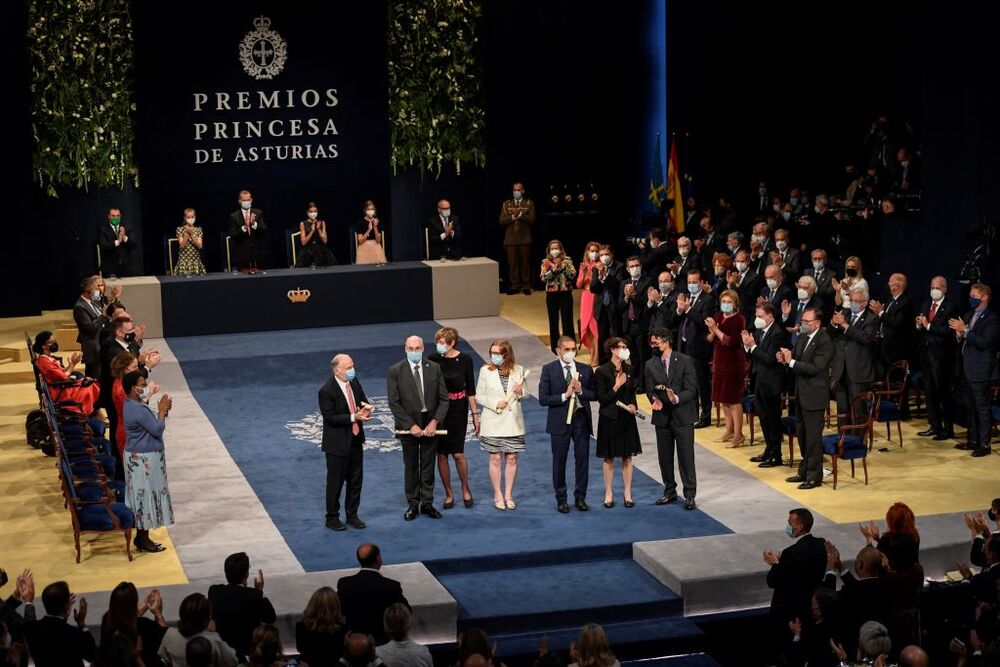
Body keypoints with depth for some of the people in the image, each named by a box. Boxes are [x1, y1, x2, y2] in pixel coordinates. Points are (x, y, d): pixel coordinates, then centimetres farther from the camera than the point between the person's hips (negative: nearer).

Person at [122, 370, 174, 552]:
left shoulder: (132, 405, 8)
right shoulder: (139, 410, -24)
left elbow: (149, 425, 14)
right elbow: (157, 430, -21)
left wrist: (162, 411, 3)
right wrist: (162, 411, -10)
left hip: (137, 457, 10)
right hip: (144, 459, -10)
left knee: (141, 496, 16)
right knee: (146, 496, -1)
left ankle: (141, 537, 23)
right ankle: (144, 540, 7)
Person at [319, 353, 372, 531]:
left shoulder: (354, 382, 1)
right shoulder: (327, 391, -20)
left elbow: (363, 402, 14)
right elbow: (330, 418, -21)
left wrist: (366, 409, -10)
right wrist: (353, 417, -26)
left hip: (356, 440, 7)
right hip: (337, 444, -7)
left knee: (356, 480, 15)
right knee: (335, 481, 6)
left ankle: (352, 515, 30)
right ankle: (332, 518, 19)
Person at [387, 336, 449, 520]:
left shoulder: (434, 369, 0)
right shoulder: (395, 371, -6)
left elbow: (443, 399, 0)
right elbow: (394, 403, -8)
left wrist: (434, 422, -12)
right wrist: (411, 425, -14)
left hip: (430, 425, 2)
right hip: (408, 426, -2)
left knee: (428, 467, 9)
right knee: (411, 467, 8)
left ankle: (427, 503, 19)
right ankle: (413, 504, 18)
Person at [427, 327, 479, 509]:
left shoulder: (464, 359, -6)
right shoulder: (433, 360, -6)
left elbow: (470, 389, -1)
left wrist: (475, 414, -1)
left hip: (458, 409, -1)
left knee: (458, 453, -4)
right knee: (441, 454, 5)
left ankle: (465, 489, 19)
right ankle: (449, 494, 19)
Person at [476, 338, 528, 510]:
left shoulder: (518, 370, 0)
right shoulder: (485, 371, -4)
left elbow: (524, 395, 9)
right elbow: (479, 396, 0)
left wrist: (520, 391, -14)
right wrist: (495, 404, -15)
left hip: (513, 421, 2)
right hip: (493, 422, -2)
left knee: (512, 458, 5)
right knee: (495, 459, 2)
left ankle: (508, 495, 15)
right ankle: (498, 496, 12)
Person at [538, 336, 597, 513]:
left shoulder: (585, 369, 6)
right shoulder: (549, 370, -2)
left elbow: (595, 395, 5)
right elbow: (543, 398, -7)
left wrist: (581, 391, -13)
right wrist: (564, 395, -16)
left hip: (581, 420, 2)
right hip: (560, 421, -2)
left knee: (583, 459, 4)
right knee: (559, 461, 4)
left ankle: (580, 497, 15)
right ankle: (561, 499, 14)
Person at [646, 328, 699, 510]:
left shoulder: (685, 361, -7)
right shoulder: (650, 365, 4)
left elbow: (691, 390, -10)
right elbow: (650, 390, 4)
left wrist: (676, 398, -28)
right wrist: (655, 400, -18)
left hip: (683, 415, -4)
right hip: (662, 416, 4)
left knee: (686, 457, -2)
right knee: (664, 457, 11)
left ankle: (689, 495, 6)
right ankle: (670, 491, 25)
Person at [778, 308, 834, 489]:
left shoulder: (825, 342, -17)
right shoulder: (802, 337, 8)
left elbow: (814, 368, -25)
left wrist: (791, 361, -28)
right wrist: (785, 359, -8)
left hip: (814, 396, -9)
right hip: (801, 393, 9)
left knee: (813, 437, -3)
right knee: (802, 435, 17)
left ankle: (814, 476, 6)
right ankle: (804, 471, 29)